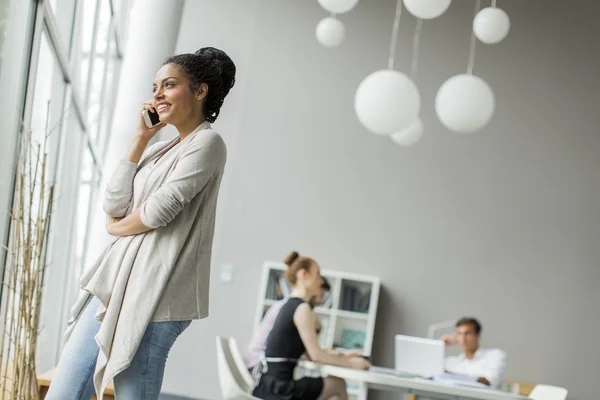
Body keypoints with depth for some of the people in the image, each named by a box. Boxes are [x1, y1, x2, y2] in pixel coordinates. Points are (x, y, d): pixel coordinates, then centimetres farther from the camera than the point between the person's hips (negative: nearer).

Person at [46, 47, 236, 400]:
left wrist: (116, 227, 6)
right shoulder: (159, 150, 20)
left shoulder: (207, 142, -5)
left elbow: (160, 210, -14)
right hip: (116, 282, 9)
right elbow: (114, 206, 8)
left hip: (155, 292, -8)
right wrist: (140, 139, 7)